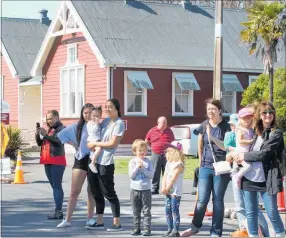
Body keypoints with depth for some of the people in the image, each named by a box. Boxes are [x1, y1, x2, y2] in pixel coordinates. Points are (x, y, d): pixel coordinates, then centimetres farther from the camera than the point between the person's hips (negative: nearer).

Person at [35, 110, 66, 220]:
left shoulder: (61, 128, -4)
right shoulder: (49, 129, 20)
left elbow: (59, 140, -21)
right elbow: (39, 143, 19)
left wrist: (46, 134, -22)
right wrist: (38, 134, 0)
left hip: (57, 161, -8)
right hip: (47, 161, 8)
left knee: (57, 186, -11)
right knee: (54, 186, 8)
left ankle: (58, 211, -14)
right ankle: (58, 210, 10)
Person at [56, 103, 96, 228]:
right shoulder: (77, 126, 3)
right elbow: (61, 134, 9)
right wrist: (74, 144, 4)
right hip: (81, 160, 1)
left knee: (92, 191, 8)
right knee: (74, 191, 0)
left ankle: (90, 218, 17)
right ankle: (67, 220, 2)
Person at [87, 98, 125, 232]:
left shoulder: (119, 123, -8)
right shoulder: (105, 121, 14)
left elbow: (112, 143, -15)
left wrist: (95, 144, -8)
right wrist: (93, 144, 3)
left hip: (105, 162, -8)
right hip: (94, 160, 8)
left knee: (109, 193, -2)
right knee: (96, 192, 11)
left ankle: (117, 223, 7)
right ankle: (99, 221, 21)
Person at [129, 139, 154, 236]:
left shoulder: (148, 162, 1)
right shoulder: (132, 162, 1)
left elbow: (151, 175, -8)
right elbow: (131, 175, -7)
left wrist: (143, 168, -16)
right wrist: (137, 167, -16)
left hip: (146, 189, -1)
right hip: (135, 189, 1)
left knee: (146, 211, 0)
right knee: (136, 212, 8)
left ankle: (147, 229, 3)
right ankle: (136, 229, 16)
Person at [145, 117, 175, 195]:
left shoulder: (169, 131, 6)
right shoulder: (152, 131, 2)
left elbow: (173, 142, 17)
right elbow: (147, 141, 15)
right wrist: (153, 147, 9)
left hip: (167, 155, 1)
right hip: (156, 155, -1)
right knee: (155, 173, 2)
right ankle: (154, 189, 8)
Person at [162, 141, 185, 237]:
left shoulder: (179, 164, -11)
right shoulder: (168, 163, 14)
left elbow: (173, 178, -15)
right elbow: (165, 176, 8)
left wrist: (167, 188, -13)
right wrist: (163, 188, -4)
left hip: (176, 192, -8)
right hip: (168, 192, 8)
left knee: (175, 211, -6)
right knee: (167, 210, 9)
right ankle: (170, 229, 17)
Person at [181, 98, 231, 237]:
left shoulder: (226, 127, -6)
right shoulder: (204, 125, 4)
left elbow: (226, 147, -14)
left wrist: (212, 138, -25)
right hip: (205, 167, 3)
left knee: (217, 200, 3)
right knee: (202, 200, 2)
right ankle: (195, 227, 21)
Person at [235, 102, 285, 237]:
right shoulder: (255, 132, 12)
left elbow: (264, 153, -15)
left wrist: (245, 156, -6)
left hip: (266, 180, -5)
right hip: (249, 178, 5)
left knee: (272, 213, -1)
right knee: (250, 213, 8)